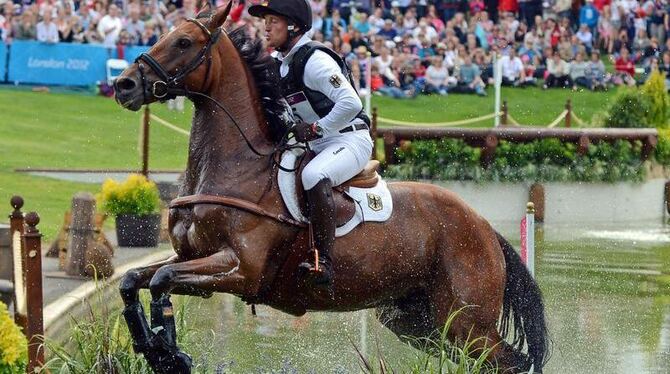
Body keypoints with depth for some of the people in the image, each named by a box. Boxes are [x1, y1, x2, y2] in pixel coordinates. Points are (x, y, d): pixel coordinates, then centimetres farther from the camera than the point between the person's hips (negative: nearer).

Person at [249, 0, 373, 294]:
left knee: (314, 176, -38)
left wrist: (315, 129, -22)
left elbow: (351, 103, -26)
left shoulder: (314, 60, -18)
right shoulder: (277, 64, 9)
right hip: (317, 147, 10)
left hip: (350, 141, -10)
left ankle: (323, 264, -42)